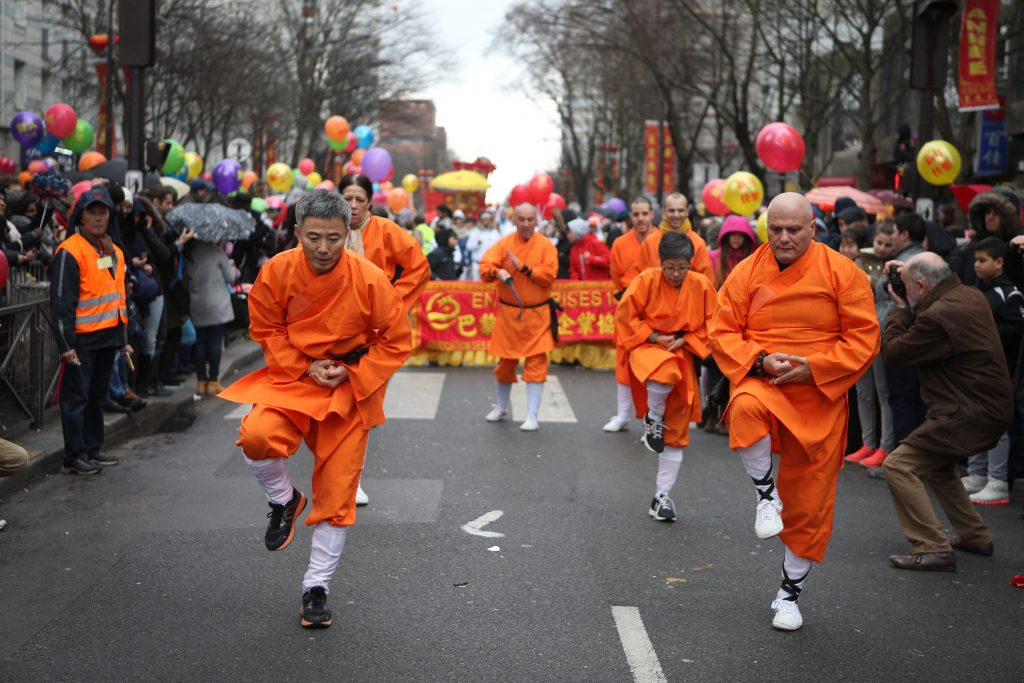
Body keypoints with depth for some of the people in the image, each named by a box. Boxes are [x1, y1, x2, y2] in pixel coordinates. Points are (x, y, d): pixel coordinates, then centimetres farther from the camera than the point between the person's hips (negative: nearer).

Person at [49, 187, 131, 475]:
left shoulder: (114, 252, 13)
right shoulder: (70, 252, -12)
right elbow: (61, 301, -14)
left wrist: (123, 338, 20)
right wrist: (66, 343, -17)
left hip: (108, 337, 8)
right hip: (82, 339, -8)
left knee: (97, 395, 15)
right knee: (76, 397, -1)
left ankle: (92, 448, 25)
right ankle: (74, 456, 5)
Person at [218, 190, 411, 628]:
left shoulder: (370, 280, -18)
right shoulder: (277, 272, -13)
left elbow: (397, 342, -7)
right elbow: (265, 329, 1)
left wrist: (351, 375, -16)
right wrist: (304, 368, -12)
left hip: (350, 389, -1)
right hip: (293, 377, 1)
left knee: (337, 496, 3)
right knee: (257, 436, -30)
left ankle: (317, 588, 22)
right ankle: (284, 501, 4)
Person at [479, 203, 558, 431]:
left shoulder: (546, 245, -3)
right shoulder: (504, 243, -1)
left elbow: (548, 275, -13)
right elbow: (485, 265, -13)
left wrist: (524, 268, -20)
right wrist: (498, 272, -33)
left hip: (537, 314, -1)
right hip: (508, 312, 2)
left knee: (536, 363, -4)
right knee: (505, 361, 12)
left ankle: (532, 417, 1)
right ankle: (501, 407, 33)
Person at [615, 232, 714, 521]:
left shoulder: (702, 286, -4)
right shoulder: (646, 280, -10)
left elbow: (710, 326, 3)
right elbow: (625, 315, -7)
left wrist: (683, 341, -12)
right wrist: (655, 337, -15)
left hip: (681, 353, 3)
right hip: (647, 346, -3)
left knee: (676, 431, 3)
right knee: (664, 374, -41)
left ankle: (662, 496, 14)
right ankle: (653, 419, -7)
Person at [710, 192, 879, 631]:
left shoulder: (841, 272, -4)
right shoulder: (747, 272, -1)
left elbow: (863, 339, -4)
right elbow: (723, 334, 2)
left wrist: (813, 367, -16)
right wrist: (760, 361, -16)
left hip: (819, 398, 0)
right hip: (760, 381, 0)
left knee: (809, 504, 4)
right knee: (746, 409, -39)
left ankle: (790, 592, 24)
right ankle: (766, 496, -13)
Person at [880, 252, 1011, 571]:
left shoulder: (937, 317, -23)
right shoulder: (970, 295, 8)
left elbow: (892, 351, -13)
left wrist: (900, 309, 0)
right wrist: (908, 272, 16)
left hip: (969, 415, -11)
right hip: (992, 405, 11)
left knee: (899, 465, -11)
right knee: (937, 463, 30)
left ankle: (933, 550, -12)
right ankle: (975, 536, 34)